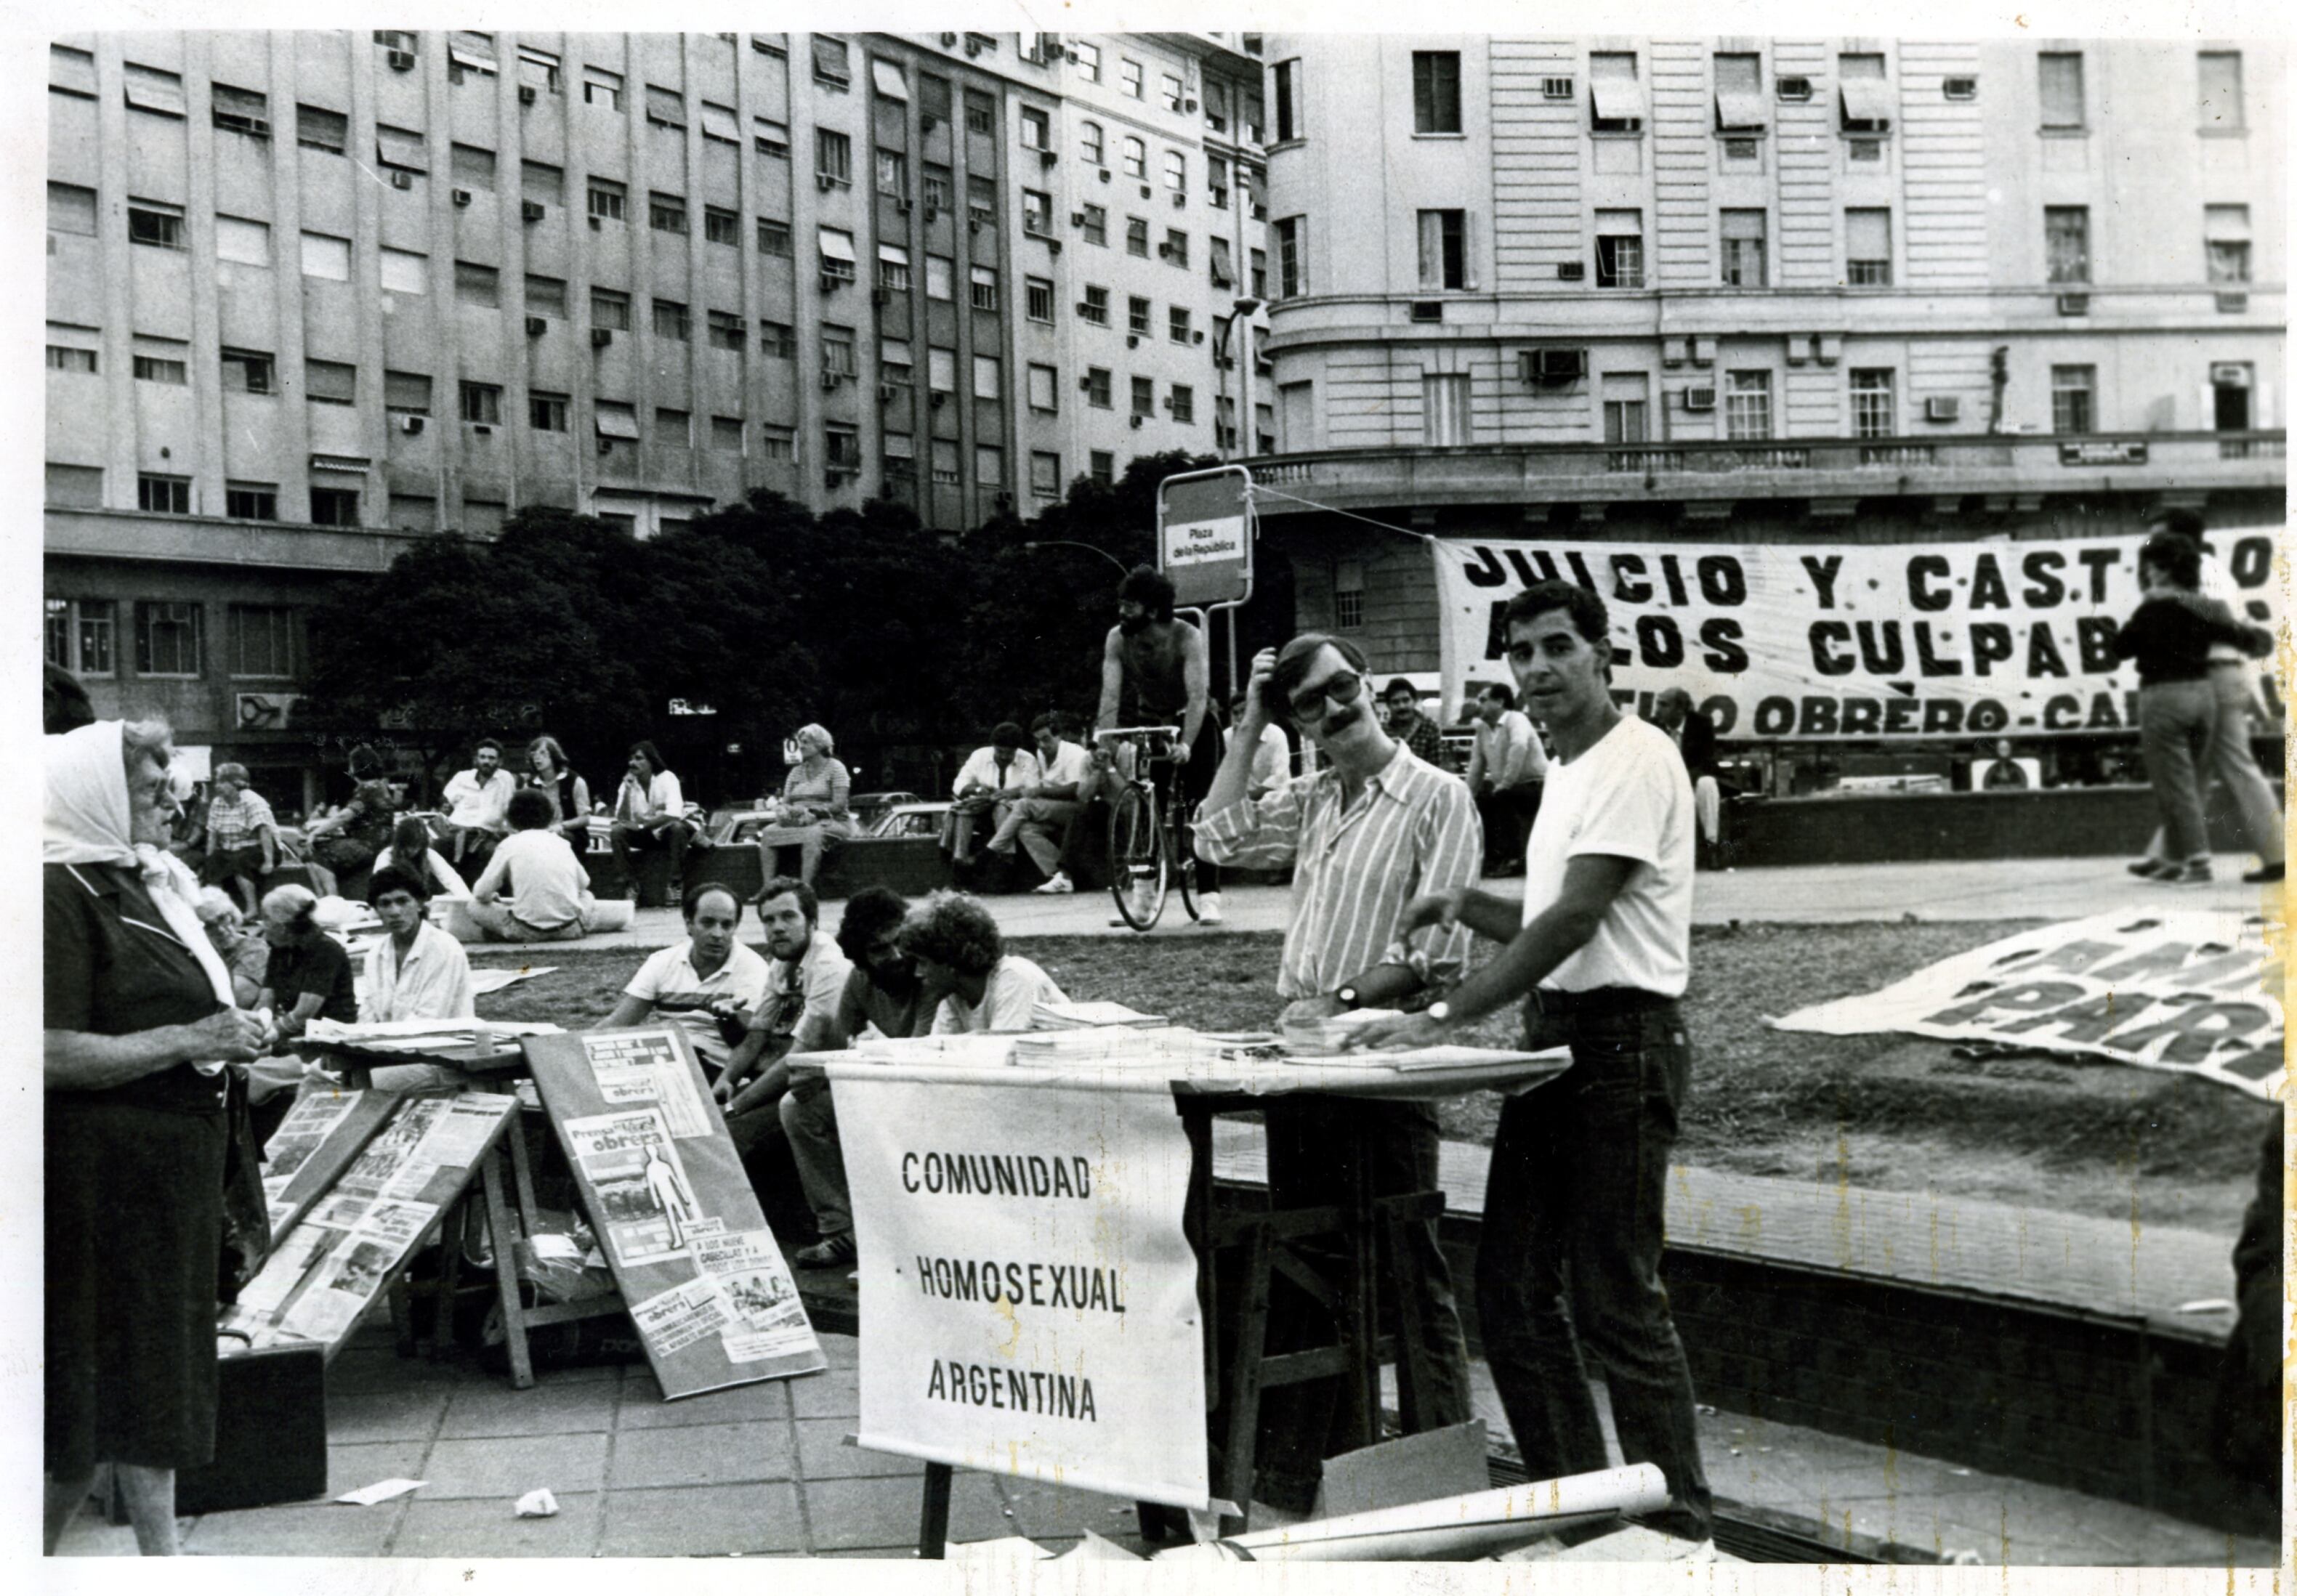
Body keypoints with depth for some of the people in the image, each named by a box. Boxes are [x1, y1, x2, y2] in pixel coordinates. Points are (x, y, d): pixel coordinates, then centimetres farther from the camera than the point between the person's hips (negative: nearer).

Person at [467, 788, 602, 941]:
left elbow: (481, 893, 2)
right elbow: (584, 883, 21)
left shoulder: (509, 844, 4)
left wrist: (494, 897, 24)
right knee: (587, 897, 33)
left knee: (476, 906, 19)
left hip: (528, 931, -1)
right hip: (569, 930, 1)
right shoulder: (562, 842, 12)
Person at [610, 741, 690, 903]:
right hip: (644, 835, 3)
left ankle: (676, 885, -27)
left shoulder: (667, 778, -16)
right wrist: (627, 792, -25)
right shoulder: (628, 783, -5)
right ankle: (631, 885, -17)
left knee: (677, 827, -36)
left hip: (666, 831, -3)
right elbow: (622, 820, -13)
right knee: (617, 832, -24)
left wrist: (642, 824, -28)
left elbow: (674, 814, -29)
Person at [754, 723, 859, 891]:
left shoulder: (835, 768, 0)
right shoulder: (796, 771, 18)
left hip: (831, 822, -6)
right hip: (798, 821, 6)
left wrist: (809, 810, -17)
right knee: (768, 832, -19)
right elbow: (785, 803, 13)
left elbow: (839, 805, -10)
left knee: (811, 834, -38)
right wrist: (784, 811, -12)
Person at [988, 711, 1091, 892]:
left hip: (1077, 809, -8)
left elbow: (1074, 790, -18)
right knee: (1026, 829, -20)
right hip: (1051, 812, 8)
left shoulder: (1075, 754, -8)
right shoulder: (1042, 754, 17)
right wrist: (1030, 787, -3)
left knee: (1024, 805, -26)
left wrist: (1041, 791, -20)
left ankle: (990, 855, -25)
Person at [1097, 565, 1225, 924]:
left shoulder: (1187, 638, -27)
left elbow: (1198, 696, -34)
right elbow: (1110, 696, -23)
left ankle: (1208, 897, -9)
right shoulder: (1117, 639, -17)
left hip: (1192, 724, -3)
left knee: (1199, 810, -10)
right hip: (1149, 724, 3)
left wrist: (1185, 745, -46)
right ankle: (1142, 891, 4)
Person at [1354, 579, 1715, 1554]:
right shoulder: (1566, 772, 18)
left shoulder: (1634, 760, -13)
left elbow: (1576, 920, -22)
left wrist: (1448, 1018, -24)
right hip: (1555, 1038, 10)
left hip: (1622, 1043, -10)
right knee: (1512, 1290, 11)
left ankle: (1683, 1526, 6)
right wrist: (1468, 906, 5)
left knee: (1615, 1303, -6)